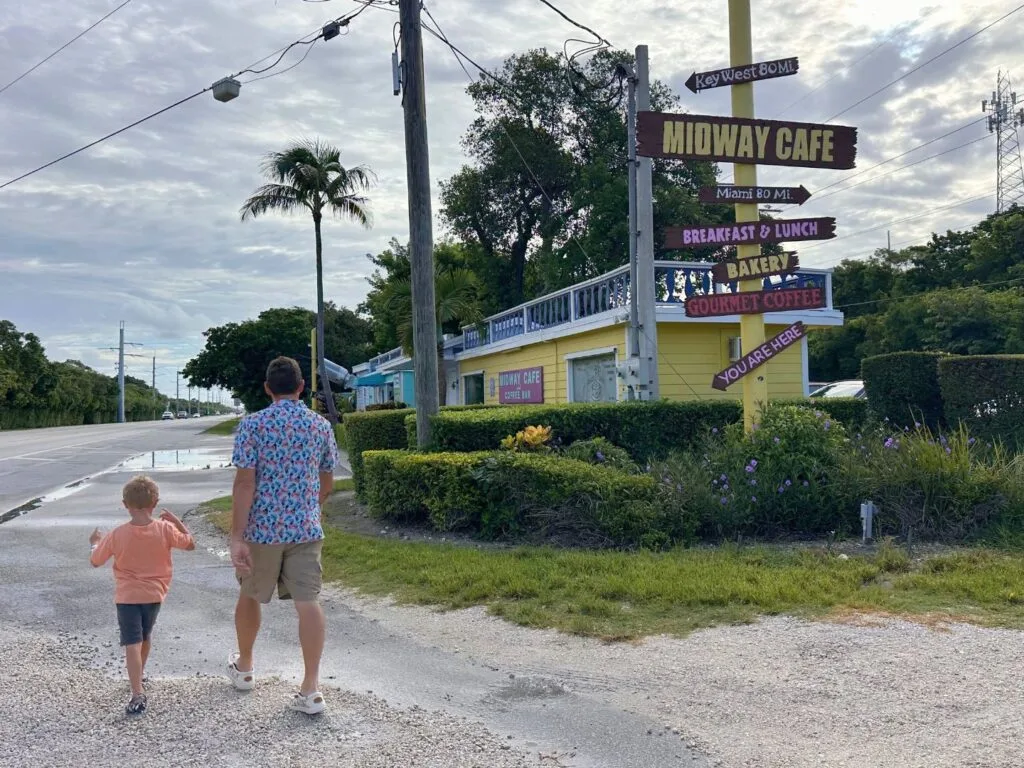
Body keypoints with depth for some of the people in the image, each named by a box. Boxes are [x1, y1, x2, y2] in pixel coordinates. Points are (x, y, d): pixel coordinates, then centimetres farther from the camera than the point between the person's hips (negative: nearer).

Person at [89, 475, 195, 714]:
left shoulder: (117, 535, -11)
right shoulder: (165, 529, -10)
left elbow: (95, 561, 2)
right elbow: (190, 544, 5)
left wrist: (95, 542, 21)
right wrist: (176, 521, 10)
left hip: (127, 596, -3)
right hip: (154, 595, 3)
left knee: (132, 643, -9)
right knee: (145, 635, 26)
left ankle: (138, 693, -21)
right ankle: (140, 671, 49)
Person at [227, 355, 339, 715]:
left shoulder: (253, 424, -8)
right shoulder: (322, 426, 3)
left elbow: (245, 484, -14)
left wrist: (236, 538, -13)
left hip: (261, 529, -1)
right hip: (306, 529, 2)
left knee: (250, 596, 19)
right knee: (308, 603, 1)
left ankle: (244, 667, 39)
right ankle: (311, 689, -2)